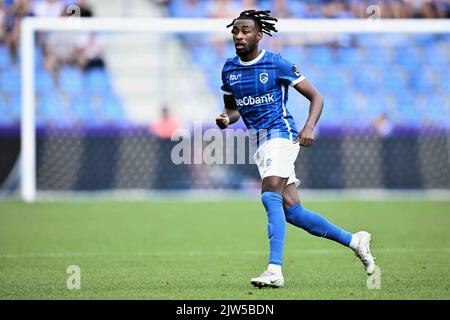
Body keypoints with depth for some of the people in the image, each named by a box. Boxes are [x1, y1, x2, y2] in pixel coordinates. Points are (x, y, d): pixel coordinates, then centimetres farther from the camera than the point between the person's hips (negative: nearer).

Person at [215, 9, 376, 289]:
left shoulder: (277, 64, -7)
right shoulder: (229, 69, 9)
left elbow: (315, 97, -2)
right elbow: (233, 109, 22)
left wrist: (309, 128, -18)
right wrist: (226, 119, -2)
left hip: (281, 134, -7)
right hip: (260, 142, 7)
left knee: (270, 196, -25)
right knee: (292, 211, 5)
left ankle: (275, 271, -31)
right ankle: (354, 240, 21)